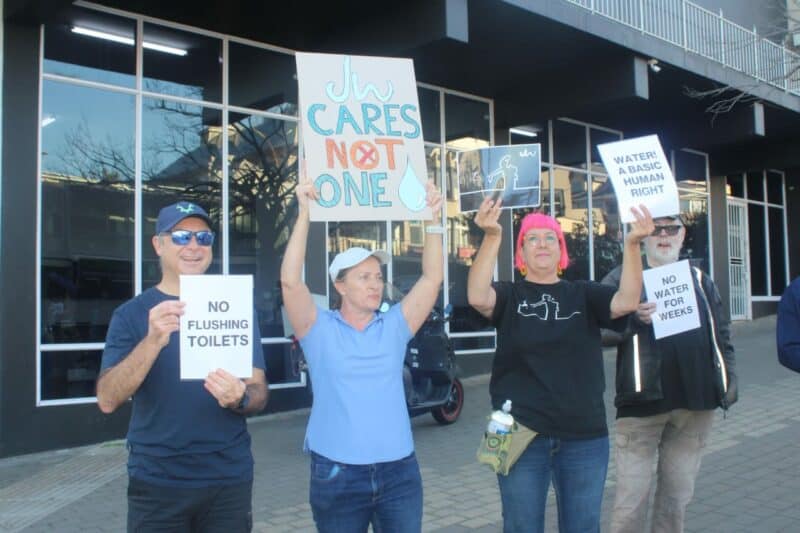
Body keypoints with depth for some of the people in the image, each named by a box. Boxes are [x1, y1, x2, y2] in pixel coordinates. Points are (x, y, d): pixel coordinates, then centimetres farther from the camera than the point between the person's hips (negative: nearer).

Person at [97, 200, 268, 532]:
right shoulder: (132, 313, -1)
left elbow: (259, 393, 1)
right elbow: (107, 400, -11)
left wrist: (239, 398, -22)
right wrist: (153, 341, -27)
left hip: (229, 478, 1)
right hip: (156, 482, -1)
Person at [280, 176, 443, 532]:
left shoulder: (394, 326, 6)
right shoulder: (320, 329, -3)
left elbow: (432, 278, 0)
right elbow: (290, 281, -15)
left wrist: (433, 220, -8)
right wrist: (304, 214, -19)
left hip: (399, 472, 3)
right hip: (337, 475, -2)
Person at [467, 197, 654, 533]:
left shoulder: (584, 294, 4)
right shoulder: (509, 295, 0)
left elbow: (627, 301, -13)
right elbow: (477, 296, -21)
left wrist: (632, 243, -28)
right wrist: (492, 236, -34)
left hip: (585, 437, 2)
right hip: (522, 435, -2)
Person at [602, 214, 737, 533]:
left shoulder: (700, 281, 14)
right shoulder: (622, 278, 1)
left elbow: (722, 335, 18)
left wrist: (728, 381, 7)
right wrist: (633, 318, -26)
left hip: (696, 404, 4)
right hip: (643, 402, -4)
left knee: (678, 496, 14)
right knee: (632, 499, -3)